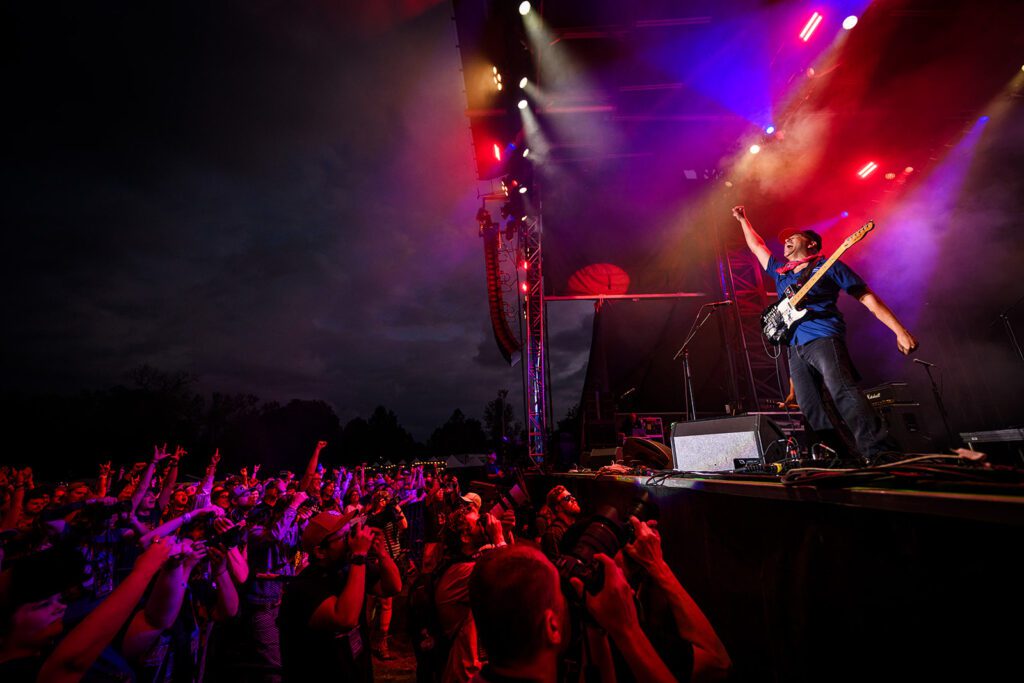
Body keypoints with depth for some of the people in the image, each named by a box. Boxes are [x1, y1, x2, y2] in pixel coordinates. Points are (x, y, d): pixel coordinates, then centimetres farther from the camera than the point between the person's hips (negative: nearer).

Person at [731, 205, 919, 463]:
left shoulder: (827, 265, 8)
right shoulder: (780, 271, 25)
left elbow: (868, 298, 5)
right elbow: (756, 246, 39)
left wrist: (900, 331, -2)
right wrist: (743, 220, 43)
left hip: (823, 338, -5)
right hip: (795, 348, 6)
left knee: (842, 392, -25)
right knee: (810, 408, -2)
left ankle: (878, 452, -27)